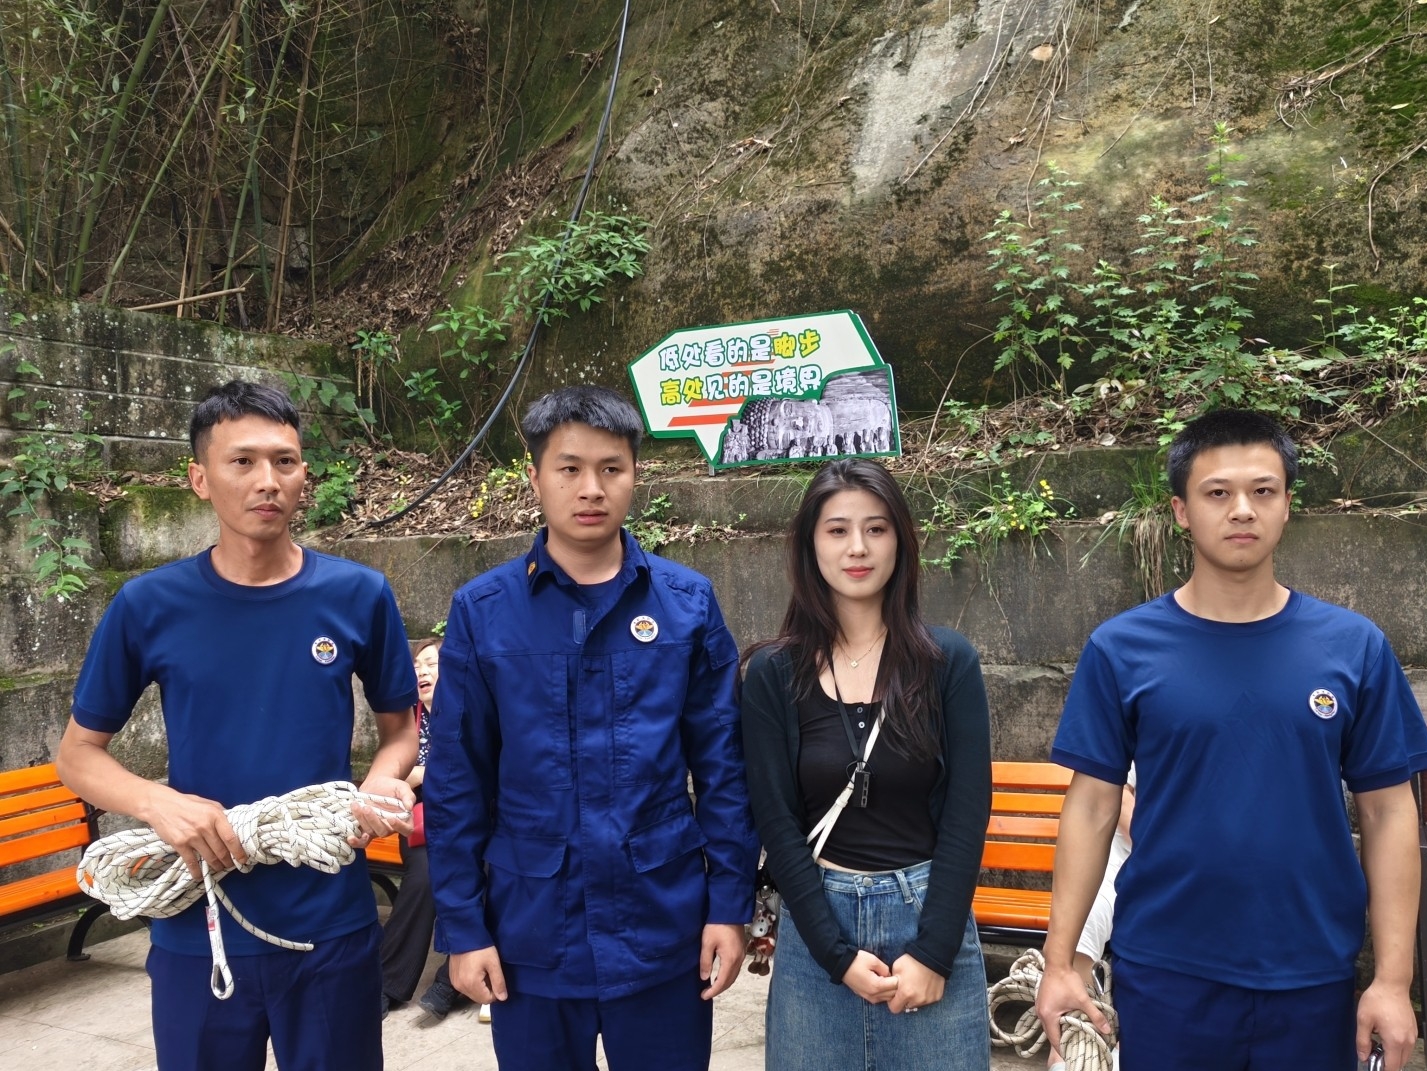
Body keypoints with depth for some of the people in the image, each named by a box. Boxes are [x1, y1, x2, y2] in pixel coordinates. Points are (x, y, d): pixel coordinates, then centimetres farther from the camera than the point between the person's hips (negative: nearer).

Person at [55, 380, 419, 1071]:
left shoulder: (358, 595, -5)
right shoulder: (149, 606, -5)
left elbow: (399, 727, 7)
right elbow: (78, 753, 4)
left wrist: (382, 782, -14)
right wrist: (158, 803, -15)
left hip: (334, 927, 0)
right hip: (197, 933, 0)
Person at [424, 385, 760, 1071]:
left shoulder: (688, 603, -3)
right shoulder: (481, 611, -4)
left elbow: (723, 767, -1)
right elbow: (455, 784, -2)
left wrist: (731, 905, -2)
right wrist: (461, 927, -2)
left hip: (664, 928, 0)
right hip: (530, 934, 0)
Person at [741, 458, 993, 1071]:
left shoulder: (949, 661, -3)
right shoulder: (773, 672, -3)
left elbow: (967, 812, -5)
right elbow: (776, 820, -4)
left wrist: (934, 951, -10)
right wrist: (838, 952, -9)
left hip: (928, 913, 0)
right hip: (815, 920, 1)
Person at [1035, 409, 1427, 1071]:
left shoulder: (1354, 647, -3)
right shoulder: (1121, 649, -6)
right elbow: (1092, 807, -4)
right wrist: (1059, 961, -6)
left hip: (1313, 975, 1)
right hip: (1165, 973, -1)